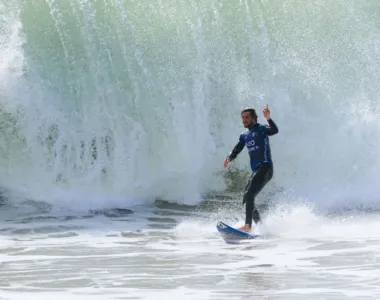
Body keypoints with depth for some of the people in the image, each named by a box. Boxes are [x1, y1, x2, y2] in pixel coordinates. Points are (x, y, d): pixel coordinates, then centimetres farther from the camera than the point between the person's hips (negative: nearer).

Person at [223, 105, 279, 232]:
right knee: (246, 200, 10)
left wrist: (268, 119, -39)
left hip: (265, 168, -9)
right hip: (255, 170, 9)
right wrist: (229, 158, -10)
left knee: (249, 195, -23)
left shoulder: (261, 129, -1)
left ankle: (248, 226, -29)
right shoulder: (244, 136, 20)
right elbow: (237, 150, 12)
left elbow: (275, 130, -20)